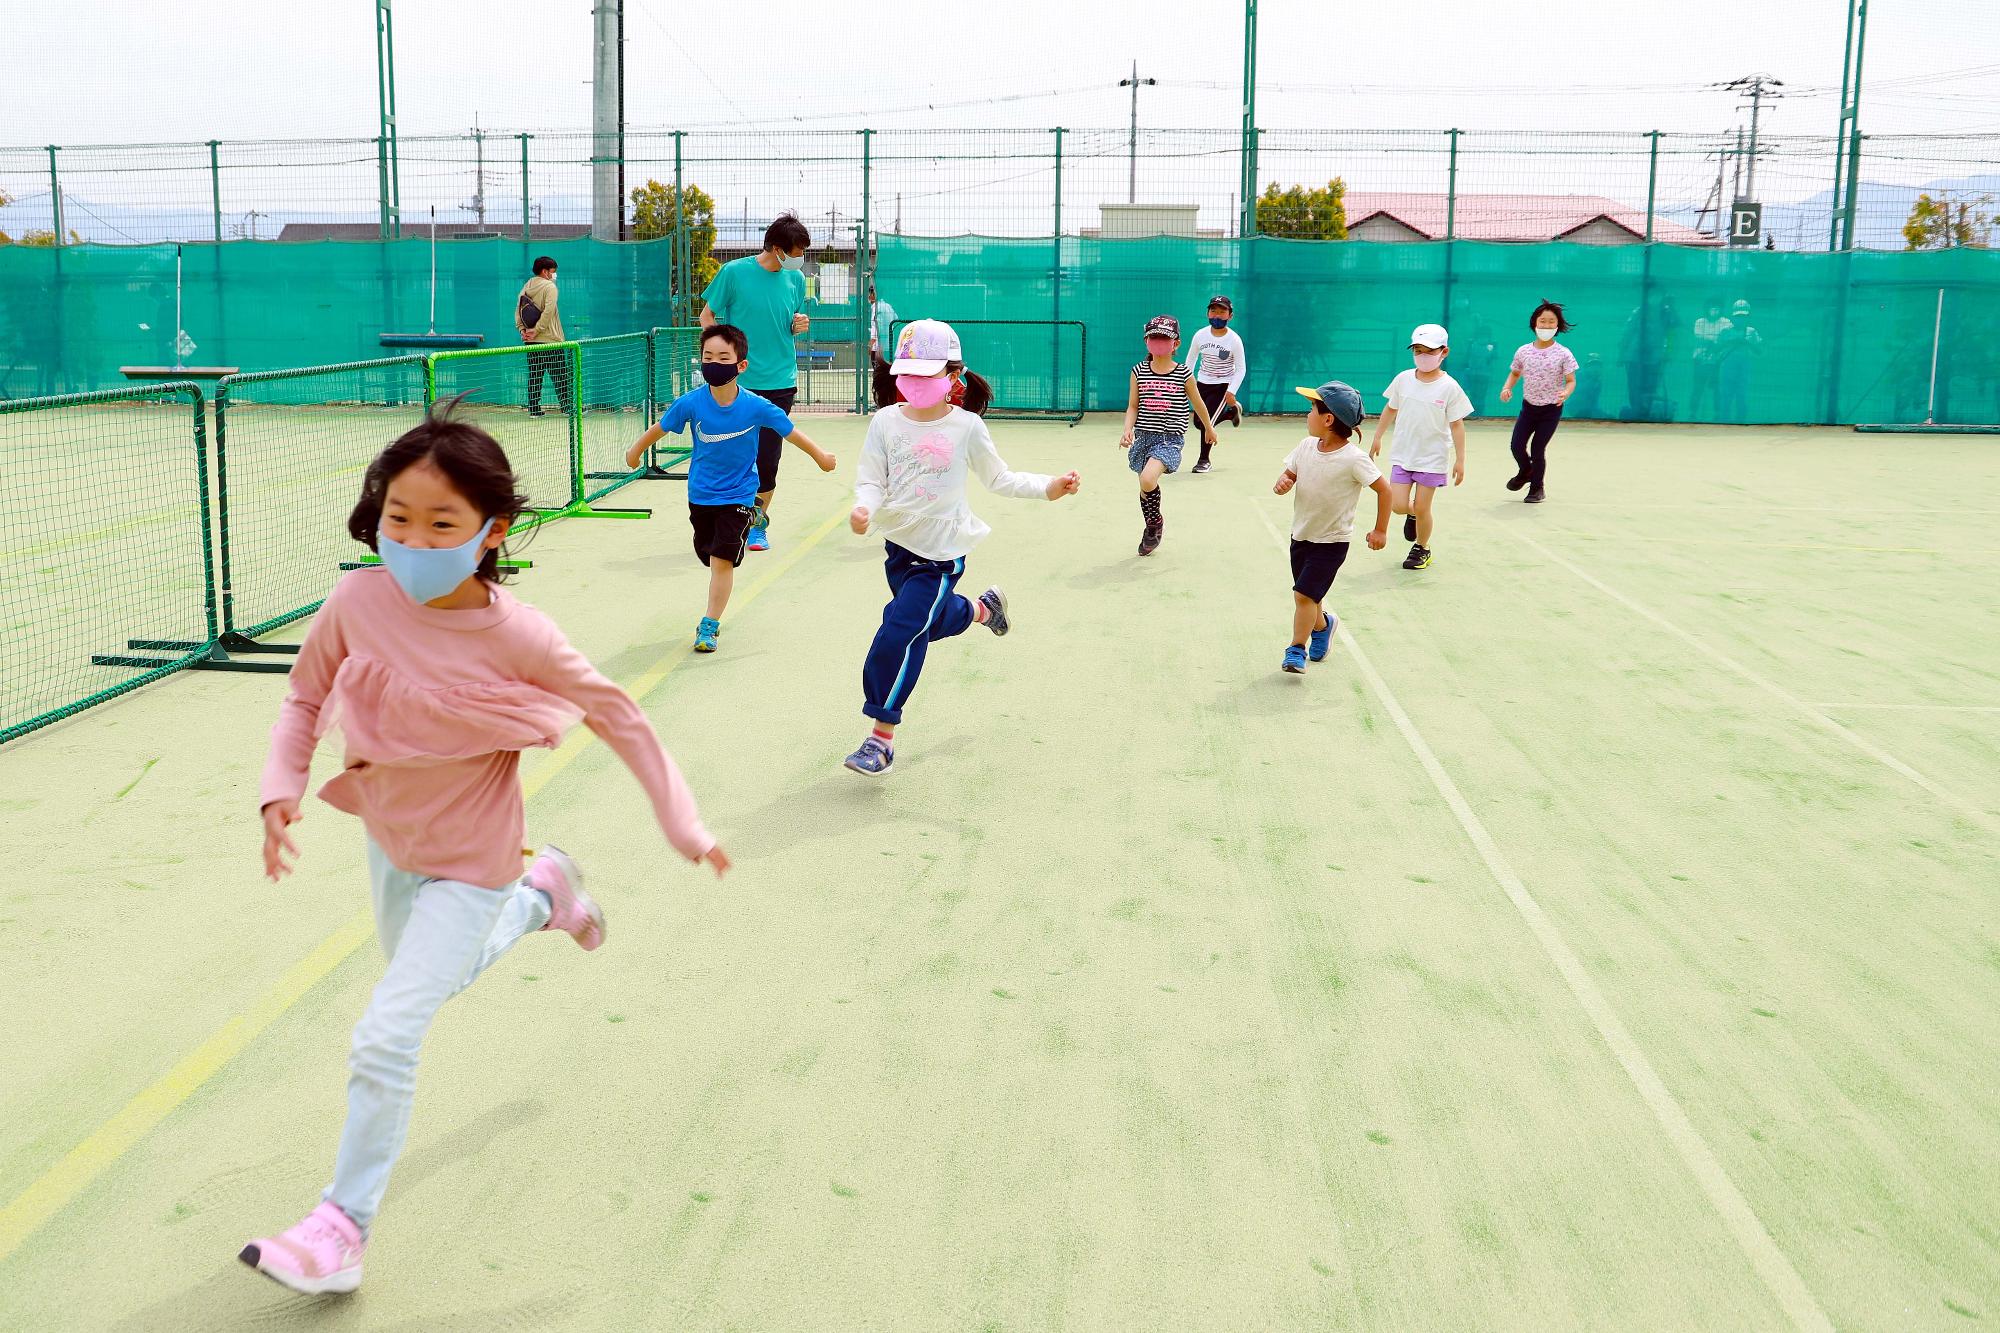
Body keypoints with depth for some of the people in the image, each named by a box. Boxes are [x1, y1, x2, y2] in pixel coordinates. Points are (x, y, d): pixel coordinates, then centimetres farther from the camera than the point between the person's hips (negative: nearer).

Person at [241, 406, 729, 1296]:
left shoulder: (520, 638, -29)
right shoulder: (358, 603, -20)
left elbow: (617, 715, -15)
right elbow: (305, 700, -1)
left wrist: (682, 825, -11)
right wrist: (282, 789, -17)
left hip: (467, 862, -5)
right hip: (389, 837, 6)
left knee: (386, 1038, -11)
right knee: (437, 979, 30)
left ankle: (343, 1226, 9)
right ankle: (542, 894, 55)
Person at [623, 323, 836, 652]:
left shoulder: (756, 407, -19)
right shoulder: (691, 403, -15)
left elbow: (790, 431, -3)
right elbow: (660, 428, 3)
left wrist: (820, 456, 10)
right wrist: (636, 451, 18)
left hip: (738, 494, -2)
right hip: (700, 493, 2)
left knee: (723, 559, -10)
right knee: (710, 557, 13)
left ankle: (709, 625, 0)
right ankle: (715, 613, 37)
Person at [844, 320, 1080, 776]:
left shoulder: (966, 427, -8)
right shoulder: (886, 422, -3)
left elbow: (998, 479, 3)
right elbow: (871, 480, -4)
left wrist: (1047, 487, -10)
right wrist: (863, 509, -26)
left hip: (940, 552, -4)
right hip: (899, 543, 4)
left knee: (897, 636, -11)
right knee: (932, 620, 23)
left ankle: (882, 739, -1)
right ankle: (983, 607, 57)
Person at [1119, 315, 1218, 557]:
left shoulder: (1183, 374, -4)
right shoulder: (1139, 372, 2)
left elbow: (1197, 403, 10)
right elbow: (1132, 406, 6)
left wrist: (1209, 428, 23)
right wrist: (1127, 429, -12)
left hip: (1170, 439, -4)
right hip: (1143, 437, 4)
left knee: (1148, 479, -26)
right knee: (1146, 486, 14)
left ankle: (1155, 522, 1)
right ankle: (1151, 528, 36)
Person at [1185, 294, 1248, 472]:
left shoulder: (1234, 339, -15)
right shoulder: (1200, 335, -7)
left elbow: (1241, 369, -11)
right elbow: (1191, 359, 7)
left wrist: (1231, 391, -19)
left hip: (1223, 386, -5)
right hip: (1202, 383, 5)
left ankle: (1204, 460, 5)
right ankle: (1232, 411, 37)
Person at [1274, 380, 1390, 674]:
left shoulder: (1353, 459, -22)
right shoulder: (1307, 446, -5)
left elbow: (1383, 489, -13)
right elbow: (1290, 473, 7)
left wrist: (1380, 530, -8)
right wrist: (1283, 482, -18)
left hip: (1332, 541, -6)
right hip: (1301, 534, 6)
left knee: (1304, 594, -12)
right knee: (1307, 594, 19)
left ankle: (1297, 650, 5)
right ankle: (1322, 623, 49)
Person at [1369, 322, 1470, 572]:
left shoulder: (1449, 387, -11)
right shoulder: (1403, 380, -2)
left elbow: (1457, 424, -7)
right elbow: (1391, 410, 13)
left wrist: (1459, 460, -8)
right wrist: (1377, 438, 16)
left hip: (1432, 458, -3)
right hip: (1402, 455, 3)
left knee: (1422, 509, 1)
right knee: (1399, 506, -5)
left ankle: (1422, 548, 26)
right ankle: (1412, 515, 32)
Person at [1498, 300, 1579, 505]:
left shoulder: (1563, 354, -11)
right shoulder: (1523, 351, -2)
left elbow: (1571, 381, -8)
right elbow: (1515, 373, 13)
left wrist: (1566, 392, -29)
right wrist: (1507, 387, -6)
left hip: (1551, 409, -3)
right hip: (1529, 406, 3)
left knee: (1537, 450, -2)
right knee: (1517, 446, -2)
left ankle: (1537, 487, 20)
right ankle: (1525, 472, 32)